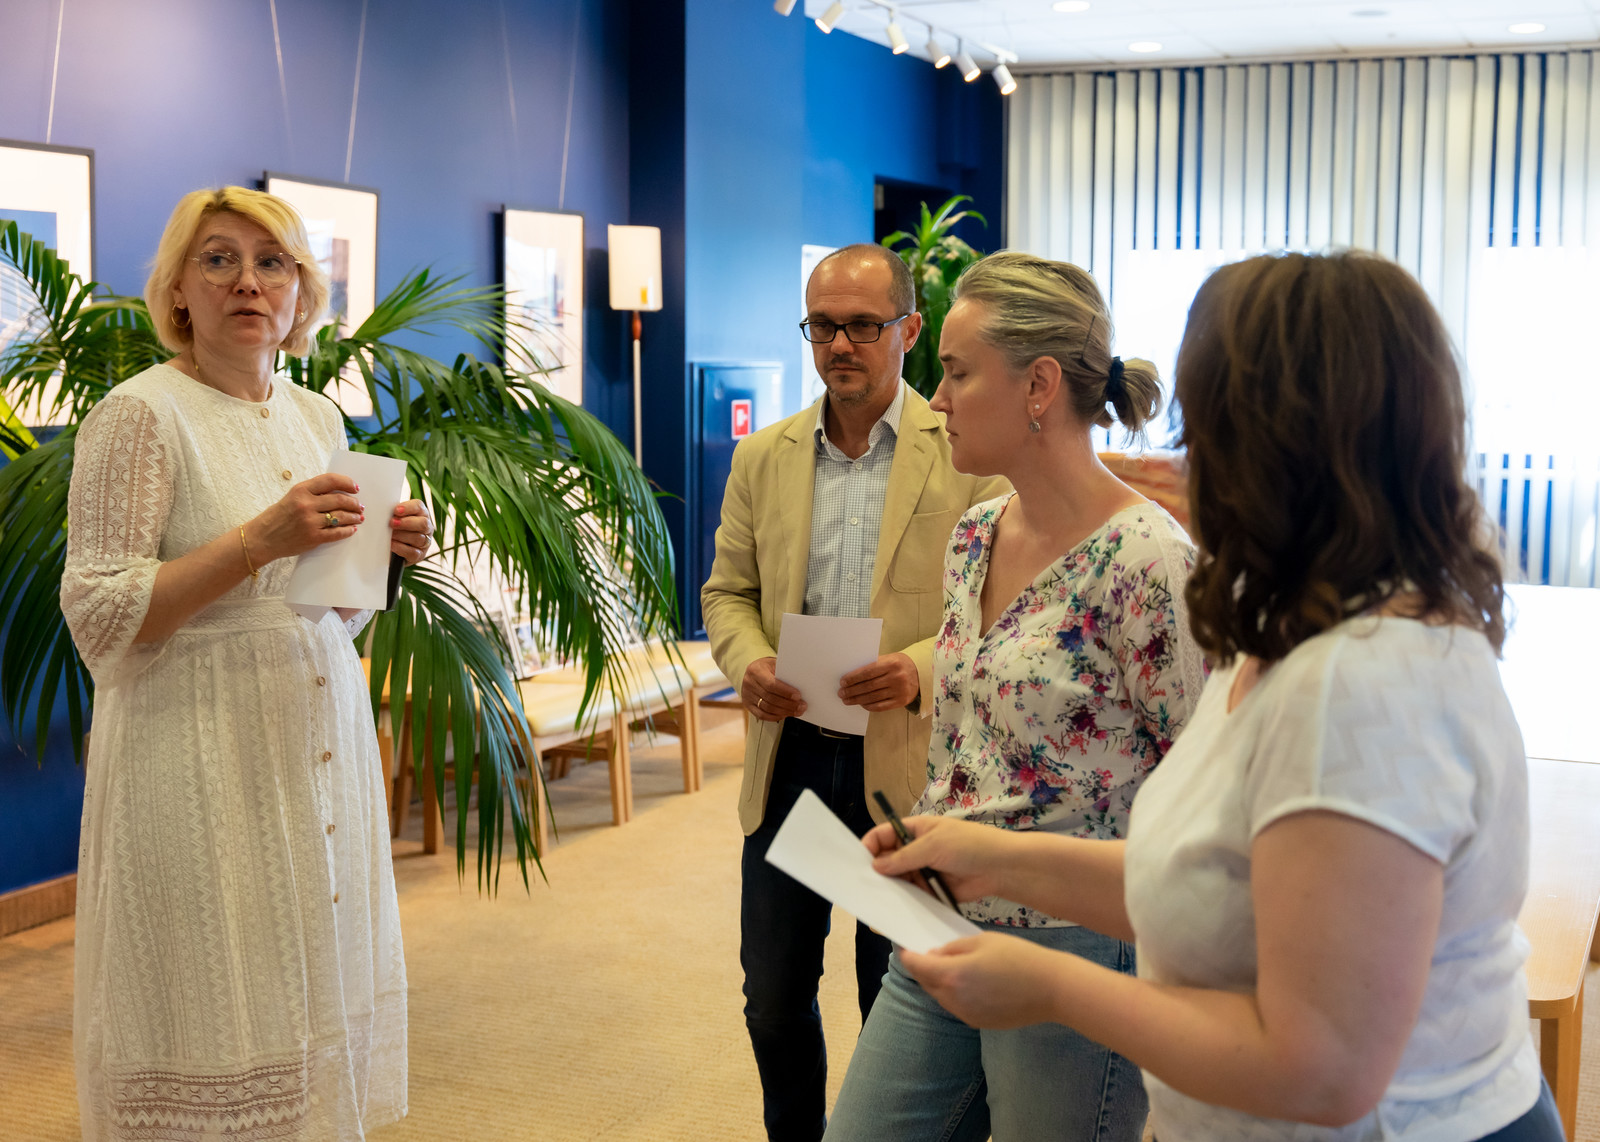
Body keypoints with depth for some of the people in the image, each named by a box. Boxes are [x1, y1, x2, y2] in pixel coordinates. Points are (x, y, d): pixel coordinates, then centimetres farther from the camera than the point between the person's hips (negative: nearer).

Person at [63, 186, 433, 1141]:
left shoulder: (318, 416, 12)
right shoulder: (141, 414, -8)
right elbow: (98, 618, -14)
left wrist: (383, 553, -1)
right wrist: (258, 540, -22)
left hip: (325, 752, 6)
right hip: (206, 763, -6)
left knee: (319, 984, 13)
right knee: (218, 1012, 0)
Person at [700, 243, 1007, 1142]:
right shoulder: (763, 456, 7)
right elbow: (728, 589, 12)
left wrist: (924, 669, -23)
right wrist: (749, 662, -9)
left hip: (908, 766, -3)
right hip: (790, 757, 4)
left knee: (898, 1006, 9)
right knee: (773, 997, 13)